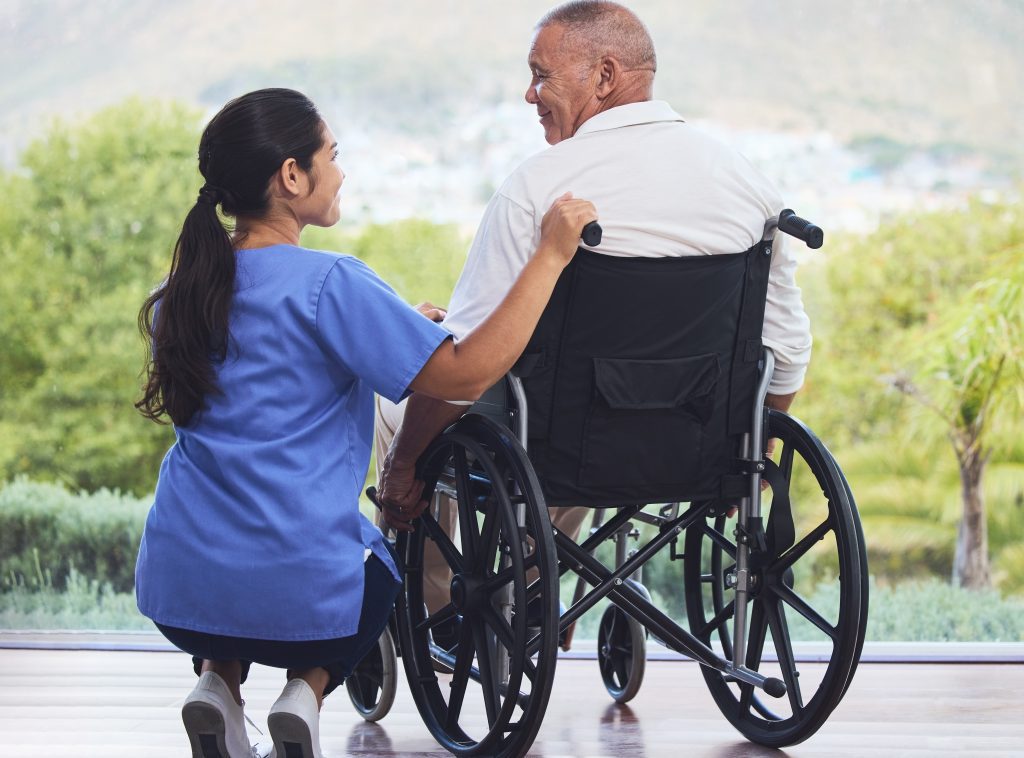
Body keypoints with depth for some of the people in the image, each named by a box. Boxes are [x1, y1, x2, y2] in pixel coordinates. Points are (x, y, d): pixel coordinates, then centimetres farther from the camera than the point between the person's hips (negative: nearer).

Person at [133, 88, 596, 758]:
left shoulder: (181, 293, 6)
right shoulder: (328, 284, -14)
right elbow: (465, 375, -19)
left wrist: (395, 324, 26)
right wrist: (550, 256, -14)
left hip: (179, 594, 4)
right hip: (303, 597, -4)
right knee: (379, 563, 32)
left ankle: (220, 678, 11)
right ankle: (309, 688, 3)